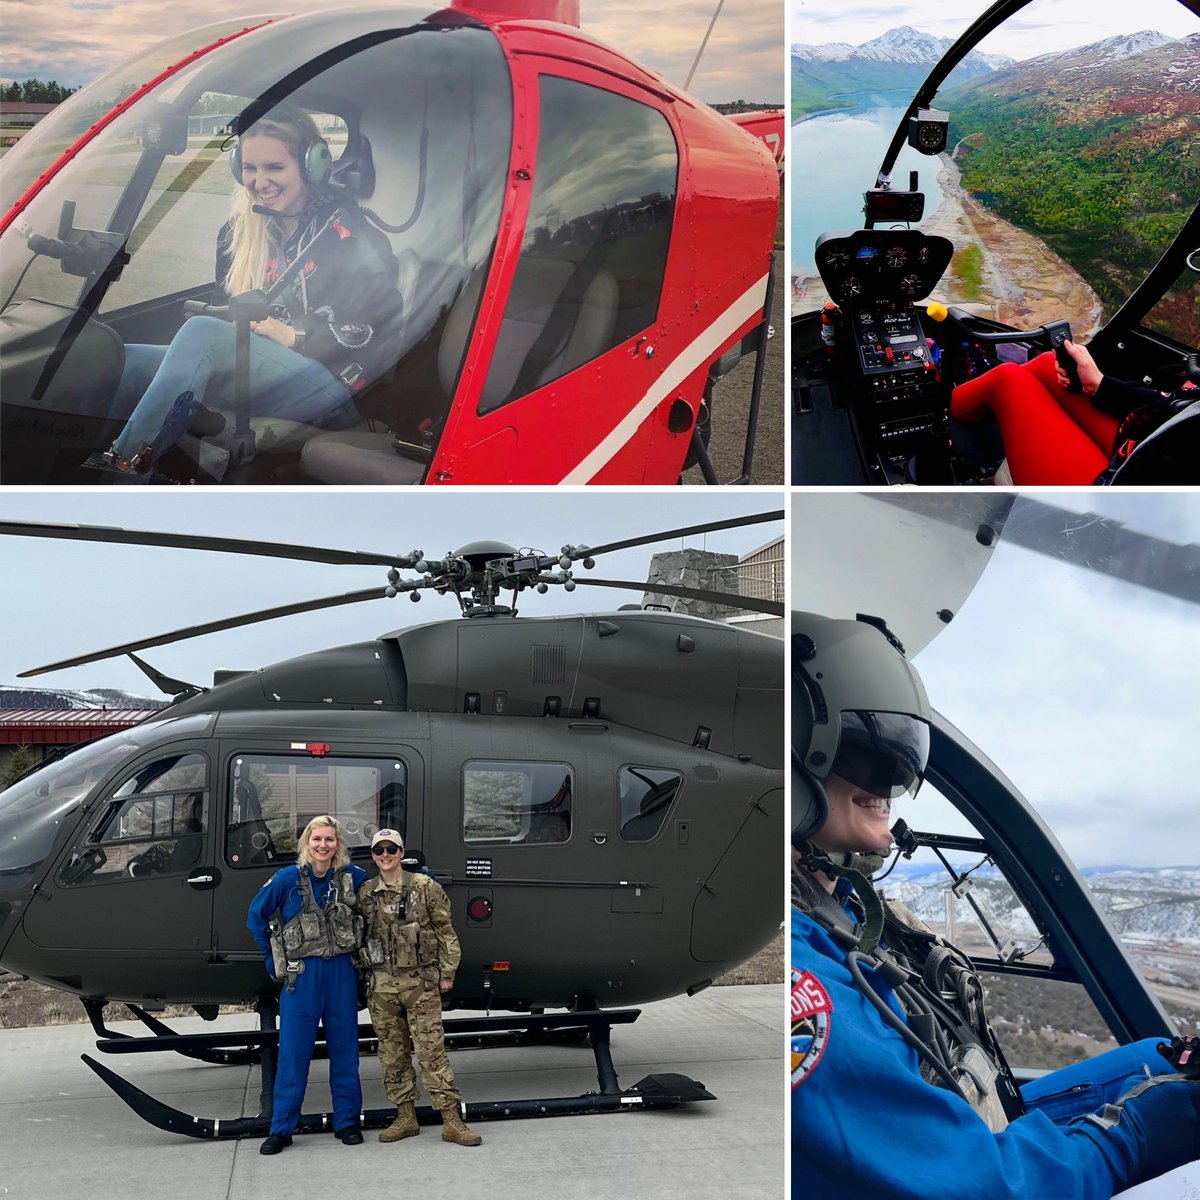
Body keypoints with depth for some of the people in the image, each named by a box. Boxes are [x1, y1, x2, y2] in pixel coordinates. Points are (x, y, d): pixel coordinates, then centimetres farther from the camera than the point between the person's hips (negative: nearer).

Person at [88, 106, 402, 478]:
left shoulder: (349, 234, -4)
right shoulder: (241, 231, 16)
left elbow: (382, 329, -9)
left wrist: (292, 335, -12)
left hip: (334, 388, -7)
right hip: (255, 368, 7)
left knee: (202, 333, -31)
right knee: (123, 361, -12)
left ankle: (126, 464, -40)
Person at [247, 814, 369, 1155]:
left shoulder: (353, 877, 0)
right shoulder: (288, 879, -5)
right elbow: (256, 916, 3)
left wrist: (359, 948, 8)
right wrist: (273, 960, 2)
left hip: (342, 973, 2)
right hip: (302, 974, -2)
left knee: (344, 1049, 9)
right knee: (293, 1053, 1)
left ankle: (347, 1121, 19)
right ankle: (281, 1128, 9)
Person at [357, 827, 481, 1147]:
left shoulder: (425, 886, -2)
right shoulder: (365, 894, 7)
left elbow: (445, 931, 0)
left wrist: (447, 973, -4)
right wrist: (361, 972, 11)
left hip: (420, 982, -4)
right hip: (381, 985, 4)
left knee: (431, 1050, -6)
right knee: (392, 1054, 8)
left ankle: (452, 1121, -4)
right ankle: (405, 1118, 19)